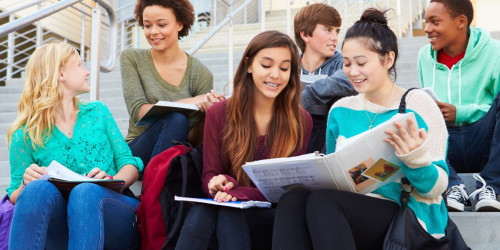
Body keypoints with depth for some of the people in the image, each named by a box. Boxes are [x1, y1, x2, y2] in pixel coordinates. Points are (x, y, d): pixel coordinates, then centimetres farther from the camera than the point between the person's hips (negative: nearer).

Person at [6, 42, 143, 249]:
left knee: (86, 191, -33)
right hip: (60, 232, -1)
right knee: (40, 188, -33)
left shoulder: (98, 112, 18)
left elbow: (129, 163, 12)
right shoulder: (26, 135, 11)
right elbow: (16, 198, 12)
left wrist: (113, 181, -11)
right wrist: (26, 184, -11)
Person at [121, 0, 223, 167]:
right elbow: (138, 112, -10)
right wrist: (188, 103, -22)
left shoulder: (200, 74, -1)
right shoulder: (132, 59, 3)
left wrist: (206, 113, -22)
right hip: (137, 153, 1)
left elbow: (192, 138, 0)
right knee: (175, 119, -29)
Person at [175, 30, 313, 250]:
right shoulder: (219, 114, 4)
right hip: (222, 205, 1)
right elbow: (209, 175, 3)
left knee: (230, 213, -35)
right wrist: (217, 183, -24)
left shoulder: (300, 122, 1)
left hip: (271, 219, -1)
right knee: (200, 211, -35)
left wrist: (241, 193, -23)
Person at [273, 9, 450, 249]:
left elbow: (437, 187, -4)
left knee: (322, 201, -32)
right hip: (347, 211, 4)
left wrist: (414, 158, -25)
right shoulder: (341, 110, 14)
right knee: (291, 200, -29)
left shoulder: (417, 104, 0)